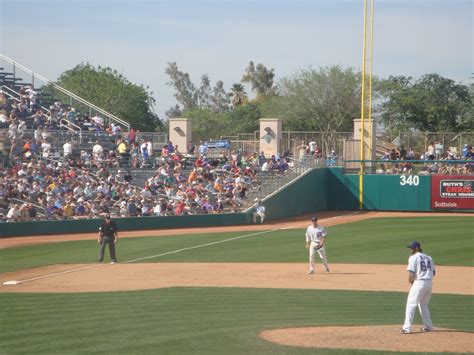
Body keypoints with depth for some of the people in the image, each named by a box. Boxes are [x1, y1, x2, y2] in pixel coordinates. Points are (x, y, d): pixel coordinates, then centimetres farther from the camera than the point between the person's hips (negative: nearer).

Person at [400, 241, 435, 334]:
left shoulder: (413, 257, -4)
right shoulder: (428, 257, 17)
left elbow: (411, 274, -10)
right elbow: (433, 272, 16)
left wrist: (410, 281, 7)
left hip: (419, 282, -7)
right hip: (429, 282, 7)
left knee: (411, 304, -5)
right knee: (423, 305, 22)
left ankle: (407, 328, -13)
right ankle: (428, 326, 22)